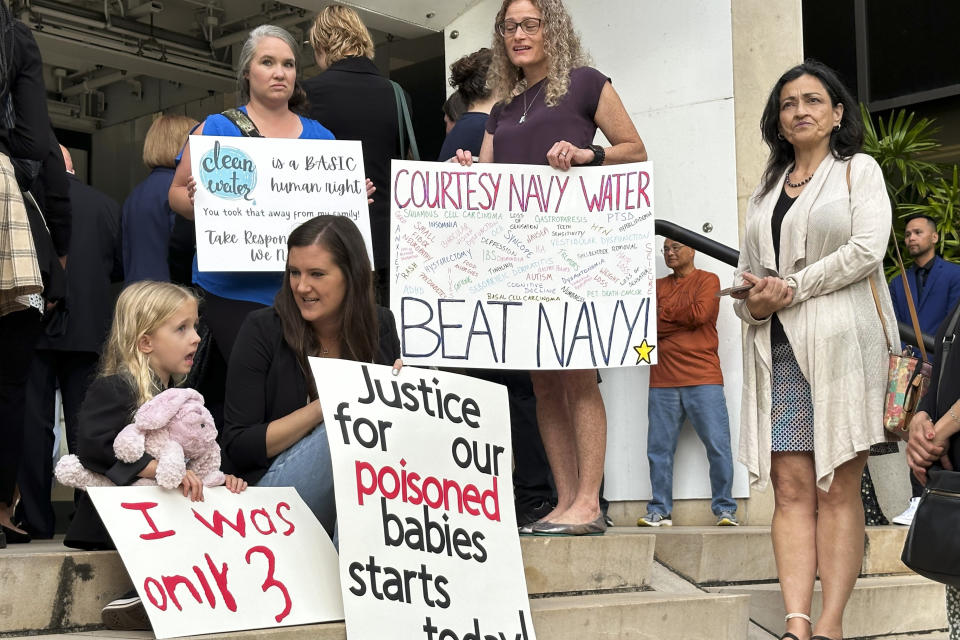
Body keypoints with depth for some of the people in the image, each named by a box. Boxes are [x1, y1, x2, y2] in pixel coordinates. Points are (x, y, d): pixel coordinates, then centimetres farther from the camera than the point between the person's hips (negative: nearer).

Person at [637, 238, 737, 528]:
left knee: (718, 446, -5)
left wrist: (664, 314, 0)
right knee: (659, 449, 3)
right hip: (663, 381, 4)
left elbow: (700, 313, -10)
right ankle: (660, 511, 10)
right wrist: (682, 320, -5)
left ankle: (725, 509, 3)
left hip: (703, 379, -4)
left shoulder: (708, 280, 7)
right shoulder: (657, 286, 18)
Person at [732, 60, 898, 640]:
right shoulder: (768, 189, 23)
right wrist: (753, 302, -2)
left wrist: (791, 288, -8)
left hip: (841, 344, -4)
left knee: (838, 488, -6)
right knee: (791, 488, -5)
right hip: (777, 349, 4)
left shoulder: (859, 169, 10)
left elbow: (867, 250, -5)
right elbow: (747, 272, 21)